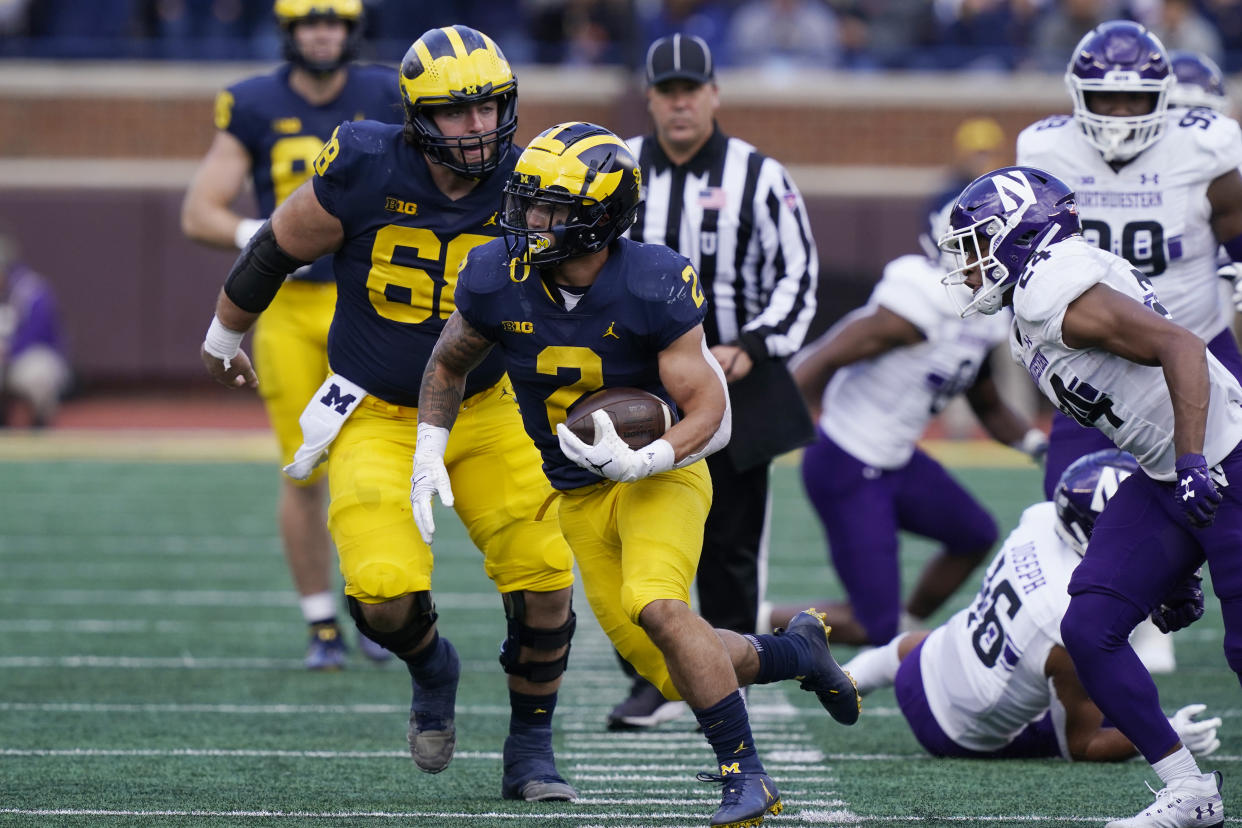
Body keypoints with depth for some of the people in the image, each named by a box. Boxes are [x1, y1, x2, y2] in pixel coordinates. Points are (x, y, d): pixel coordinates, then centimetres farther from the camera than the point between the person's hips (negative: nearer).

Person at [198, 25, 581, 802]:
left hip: (483, 410, 2)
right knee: (387, 593, -17)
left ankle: (531, 752, 16)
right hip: (376, 414, -2)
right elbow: (277, 249, -1)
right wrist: (224, 335, 13)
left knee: (544, 577, -7)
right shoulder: (363, 172, -19)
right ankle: (432, 668, 20)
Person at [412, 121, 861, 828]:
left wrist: (639, 463, -36)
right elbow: (450, 365, 8)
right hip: (579, 498, 4)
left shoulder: (654, 287, -24)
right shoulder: (497, 281, -13)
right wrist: (429, 456, -4)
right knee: (677, 676, 2)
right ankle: (797, 650, 31)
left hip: (659, 473, -4)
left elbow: (711, 413, -20)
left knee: (655, 605, -32)